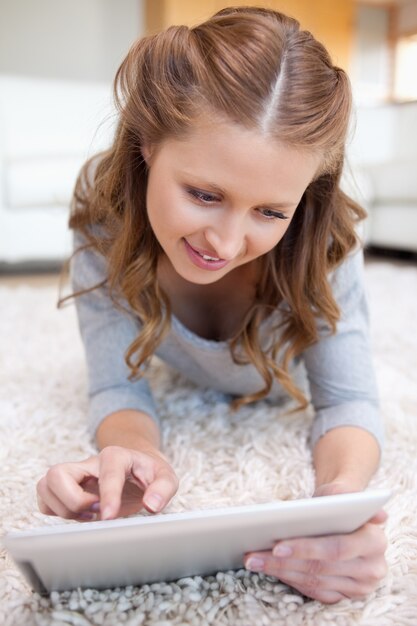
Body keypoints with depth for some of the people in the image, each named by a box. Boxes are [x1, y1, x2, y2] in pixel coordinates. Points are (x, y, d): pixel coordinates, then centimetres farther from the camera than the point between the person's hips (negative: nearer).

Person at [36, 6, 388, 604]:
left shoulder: (323, 239, -40)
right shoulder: (104, 204, -38)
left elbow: (349, 401, -35)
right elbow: (117, 386, -33)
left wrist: (345, 489, -57)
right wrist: (137, 455, -56)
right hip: (186, 376, 1)